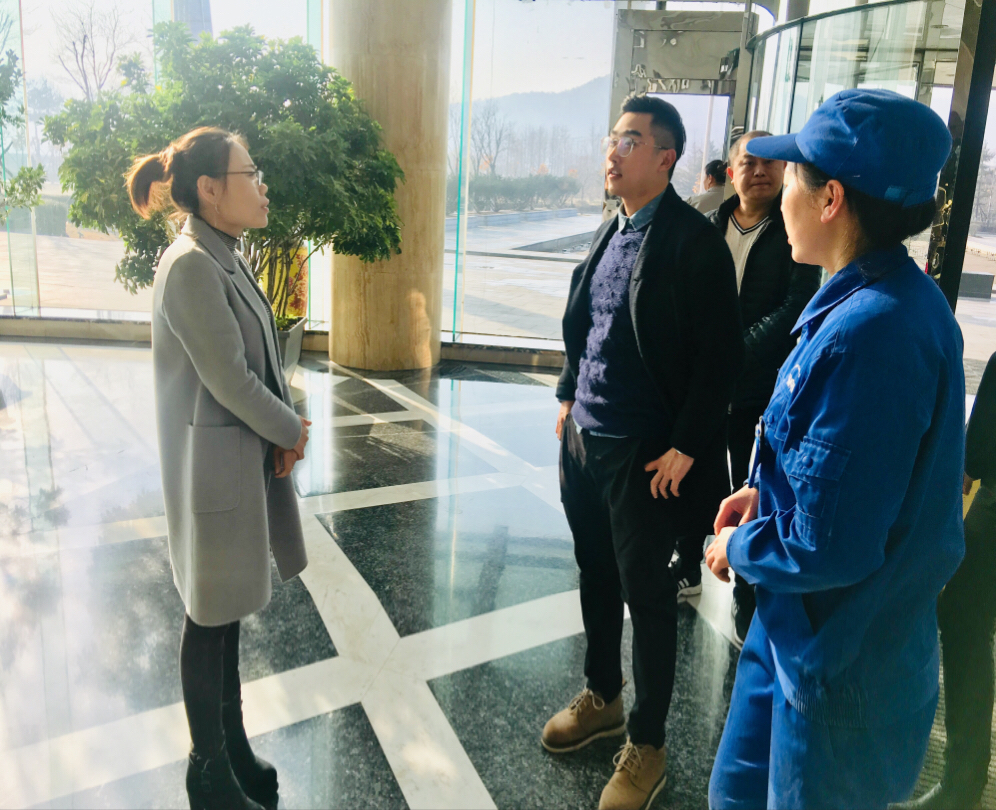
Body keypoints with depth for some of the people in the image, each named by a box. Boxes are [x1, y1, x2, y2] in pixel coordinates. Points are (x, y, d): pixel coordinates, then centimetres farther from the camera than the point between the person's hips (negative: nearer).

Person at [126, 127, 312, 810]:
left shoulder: (226, 258, 8)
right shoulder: (191, 266, -20)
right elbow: (228, 377, -21)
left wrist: (286, 428, -3)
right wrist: (291, 431, -7)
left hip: (249, 454, 9)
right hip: (216, 465, -9)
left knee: (229, 611, 19)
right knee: (212, 618, 7)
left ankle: (233, 746, 37)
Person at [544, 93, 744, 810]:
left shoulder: (694, 242, -14)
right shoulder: (613, 231, 8)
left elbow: (721, 355, -15)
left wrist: (685, 447, -16)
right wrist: (569, 397, 14)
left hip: (646, 453, -7)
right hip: (585, 437, 7)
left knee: (646, 594, 7)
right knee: (596, 576, 19)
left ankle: (646, 747, 26)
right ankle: (602, 698, 41)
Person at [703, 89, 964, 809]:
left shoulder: (868, 333, -30)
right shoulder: (905, 299, 2)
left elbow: (827, 548, -29)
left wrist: (738, 548, -10)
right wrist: (767, 493, 4)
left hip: (840, 661, -8)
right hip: (796, 624, 8)